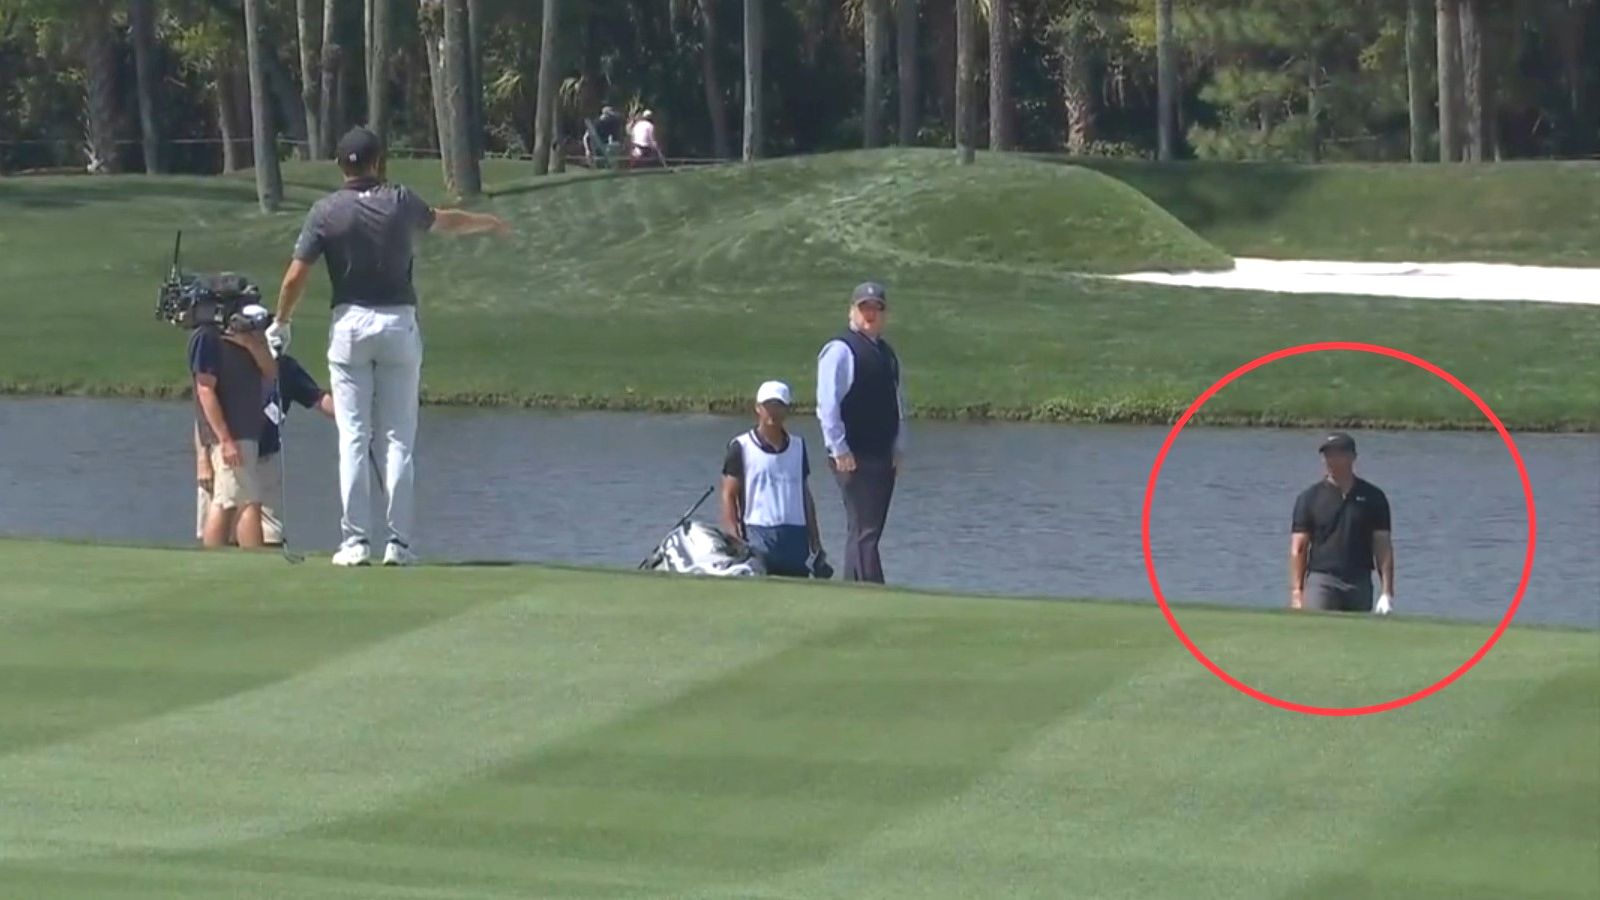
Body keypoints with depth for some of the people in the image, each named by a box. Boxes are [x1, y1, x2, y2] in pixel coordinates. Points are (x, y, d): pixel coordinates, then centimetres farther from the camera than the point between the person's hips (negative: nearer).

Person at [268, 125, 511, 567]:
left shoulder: (326, 211, -5)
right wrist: (491, 223, 40)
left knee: (353, 438, 1)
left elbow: (296, 277, -6)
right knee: (398, 439, 3)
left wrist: (281, 323, 11)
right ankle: (399, 542, -1)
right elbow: (448, 221, 20)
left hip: (349, 324, -1)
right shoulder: (400, 202, 1)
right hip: (399, 323, 1)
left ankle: (355, 541, -3)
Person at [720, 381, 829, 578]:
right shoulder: (741, 447, 3)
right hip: (757, 536, -4)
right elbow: (728, 496, 1)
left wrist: (816, 545, 16)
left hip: (795, 538, 4)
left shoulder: (798, 447, 17)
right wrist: (735, 541, -10)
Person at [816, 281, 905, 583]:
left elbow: (898, 403, 23)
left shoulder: (887, 354, 17)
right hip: (853, 457, -8)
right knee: (864, 531, -11)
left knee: (865, 532, 10)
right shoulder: (840, 351, -7)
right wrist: (840, 450, -16)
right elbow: (828, 405, -13)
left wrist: (898, 449, 14)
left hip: (882, 456, 8)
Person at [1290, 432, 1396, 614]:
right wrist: (1296, 593, -7)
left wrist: (1387, 592, -3)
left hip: (1360, 585, 2)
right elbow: (1298, 549, 3)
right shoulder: (1310, 498, 5)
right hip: (1321, 582, -2)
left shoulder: (1373, 497, 8)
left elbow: (1383, 546, 6)